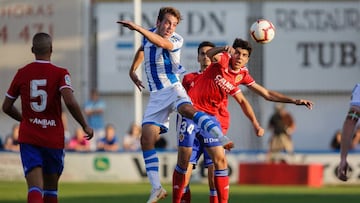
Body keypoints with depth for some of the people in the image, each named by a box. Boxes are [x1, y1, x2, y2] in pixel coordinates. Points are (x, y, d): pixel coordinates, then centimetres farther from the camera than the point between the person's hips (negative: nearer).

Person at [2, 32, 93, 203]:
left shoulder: (22, 73, 3)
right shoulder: (60, 74, -6)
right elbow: (70, 102, -21)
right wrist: (85, 126, -7)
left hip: (28, 139, 0)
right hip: (53, 138, 0)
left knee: (35, 188, -11)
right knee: (51, 188, 18)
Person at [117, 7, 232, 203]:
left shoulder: (176, 40, -9)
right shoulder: (148, 34, 8)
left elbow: (161, 42, -33)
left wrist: (137, 28, -39)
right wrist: (132, 71, 27)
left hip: (173, 88, -5)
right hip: (156, 95, 5)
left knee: (187, 109, -39)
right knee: (146, 138, -8)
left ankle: (221, 136, -52)